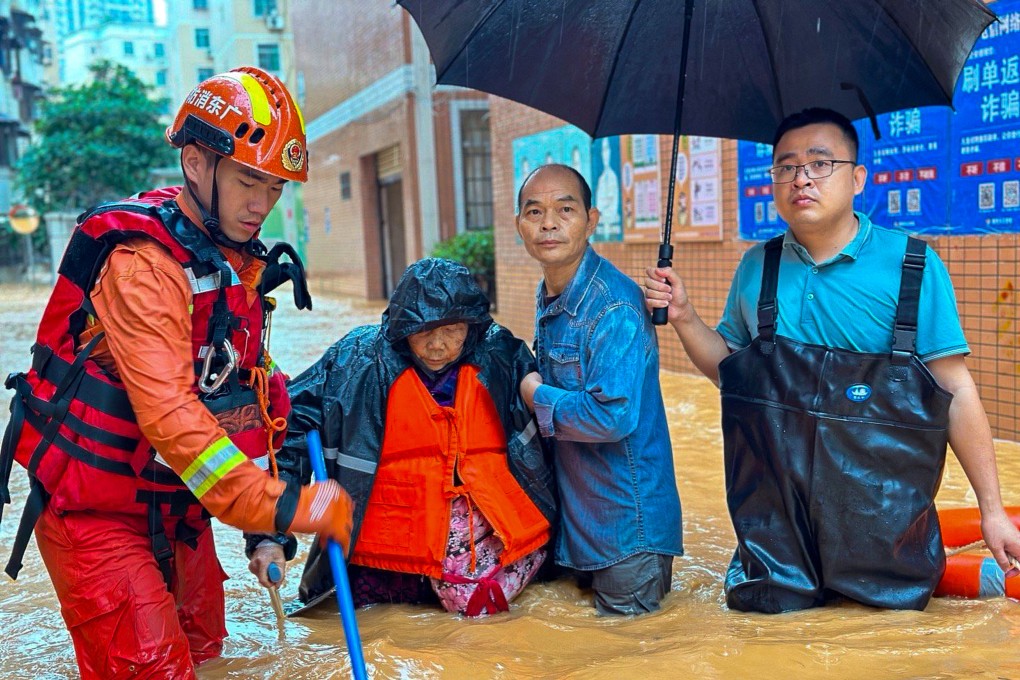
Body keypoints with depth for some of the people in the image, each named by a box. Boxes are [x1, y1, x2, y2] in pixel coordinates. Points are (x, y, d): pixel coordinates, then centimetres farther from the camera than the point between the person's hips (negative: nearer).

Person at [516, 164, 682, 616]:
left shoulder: (613, 306, -27)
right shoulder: (548, 296, 4)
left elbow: (613, 415, -34)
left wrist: (539, 397, -19)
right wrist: (538, 393, 1)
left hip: (627, 514, -9)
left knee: (623, 616, 8)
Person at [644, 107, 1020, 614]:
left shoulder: (912, 265, -9)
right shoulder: (756, 267, 2)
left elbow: (956, 392, -7)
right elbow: (728, 369, 11)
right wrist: (683, 318, -7)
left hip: (881, 511, -2)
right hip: (778, 511, 3)